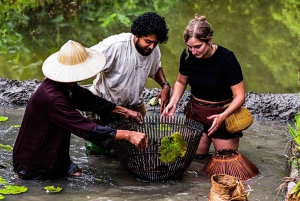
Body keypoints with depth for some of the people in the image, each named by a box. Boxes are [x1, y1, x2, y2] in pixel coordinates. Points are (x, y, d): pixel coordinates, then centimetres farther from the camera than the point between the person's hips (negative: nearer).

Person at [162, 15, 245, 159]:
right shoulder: (187, 55, -11)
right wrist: (172, 103, -8)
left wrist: (223, 116, -35)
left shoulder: (226, 58, -22)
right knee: (196, 153, -4)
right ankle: (206, 138, 28)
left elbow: (239, 96, -18)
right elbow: (181, 82, 9)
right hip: (195, 111, 3)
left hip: (222, 113, -3)